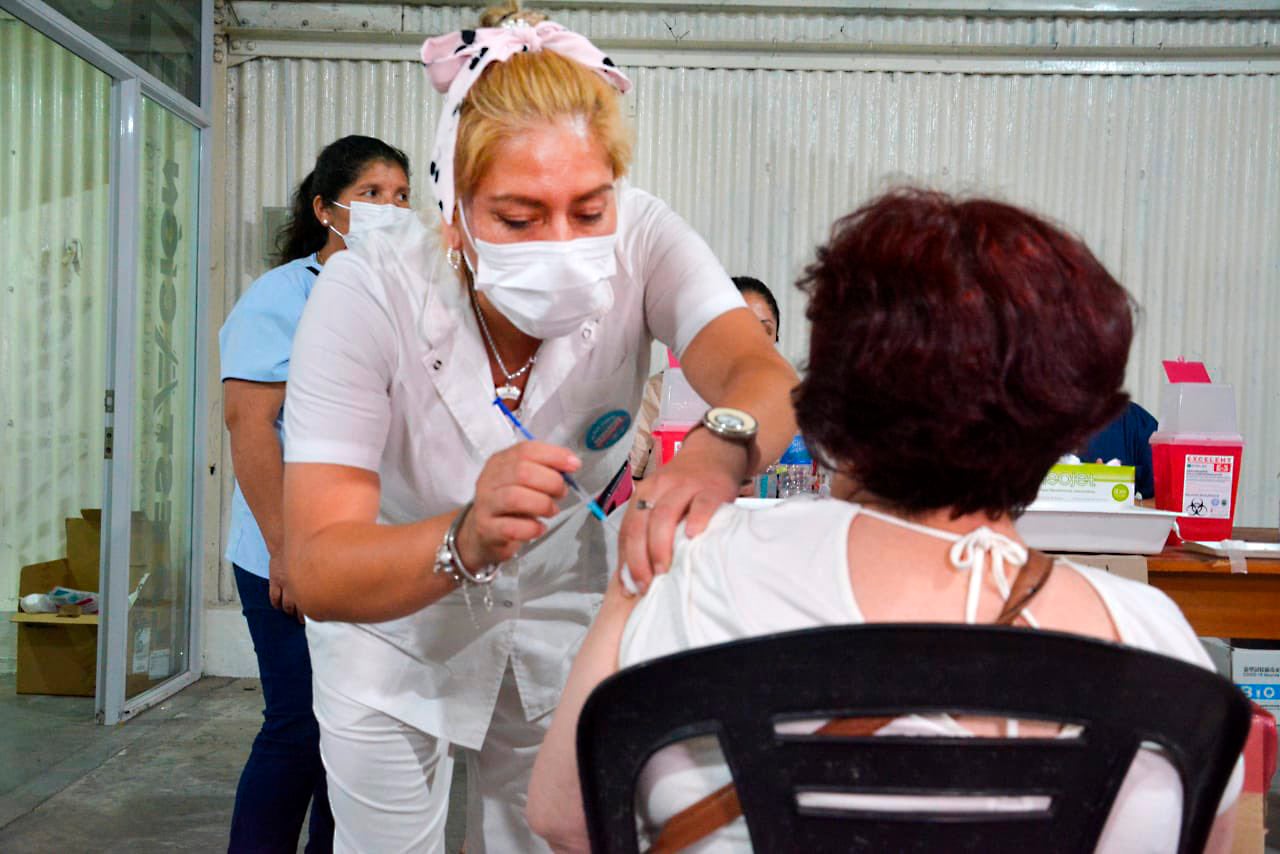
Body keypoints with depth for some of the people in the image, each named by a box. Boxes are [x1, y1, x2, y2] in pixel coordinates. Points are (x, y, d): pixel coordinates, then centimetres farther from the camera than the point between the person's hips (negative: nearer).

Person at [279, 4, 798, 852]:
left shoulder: (641, 242, -24)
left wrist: (719, 450, -62)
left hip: (565, 620, 2)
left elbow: (762, 374, -39)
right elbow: (315, 573, -36)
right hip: (396, 628, -2)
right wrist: (467, 540, -56)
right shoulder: (367, 295, -31)